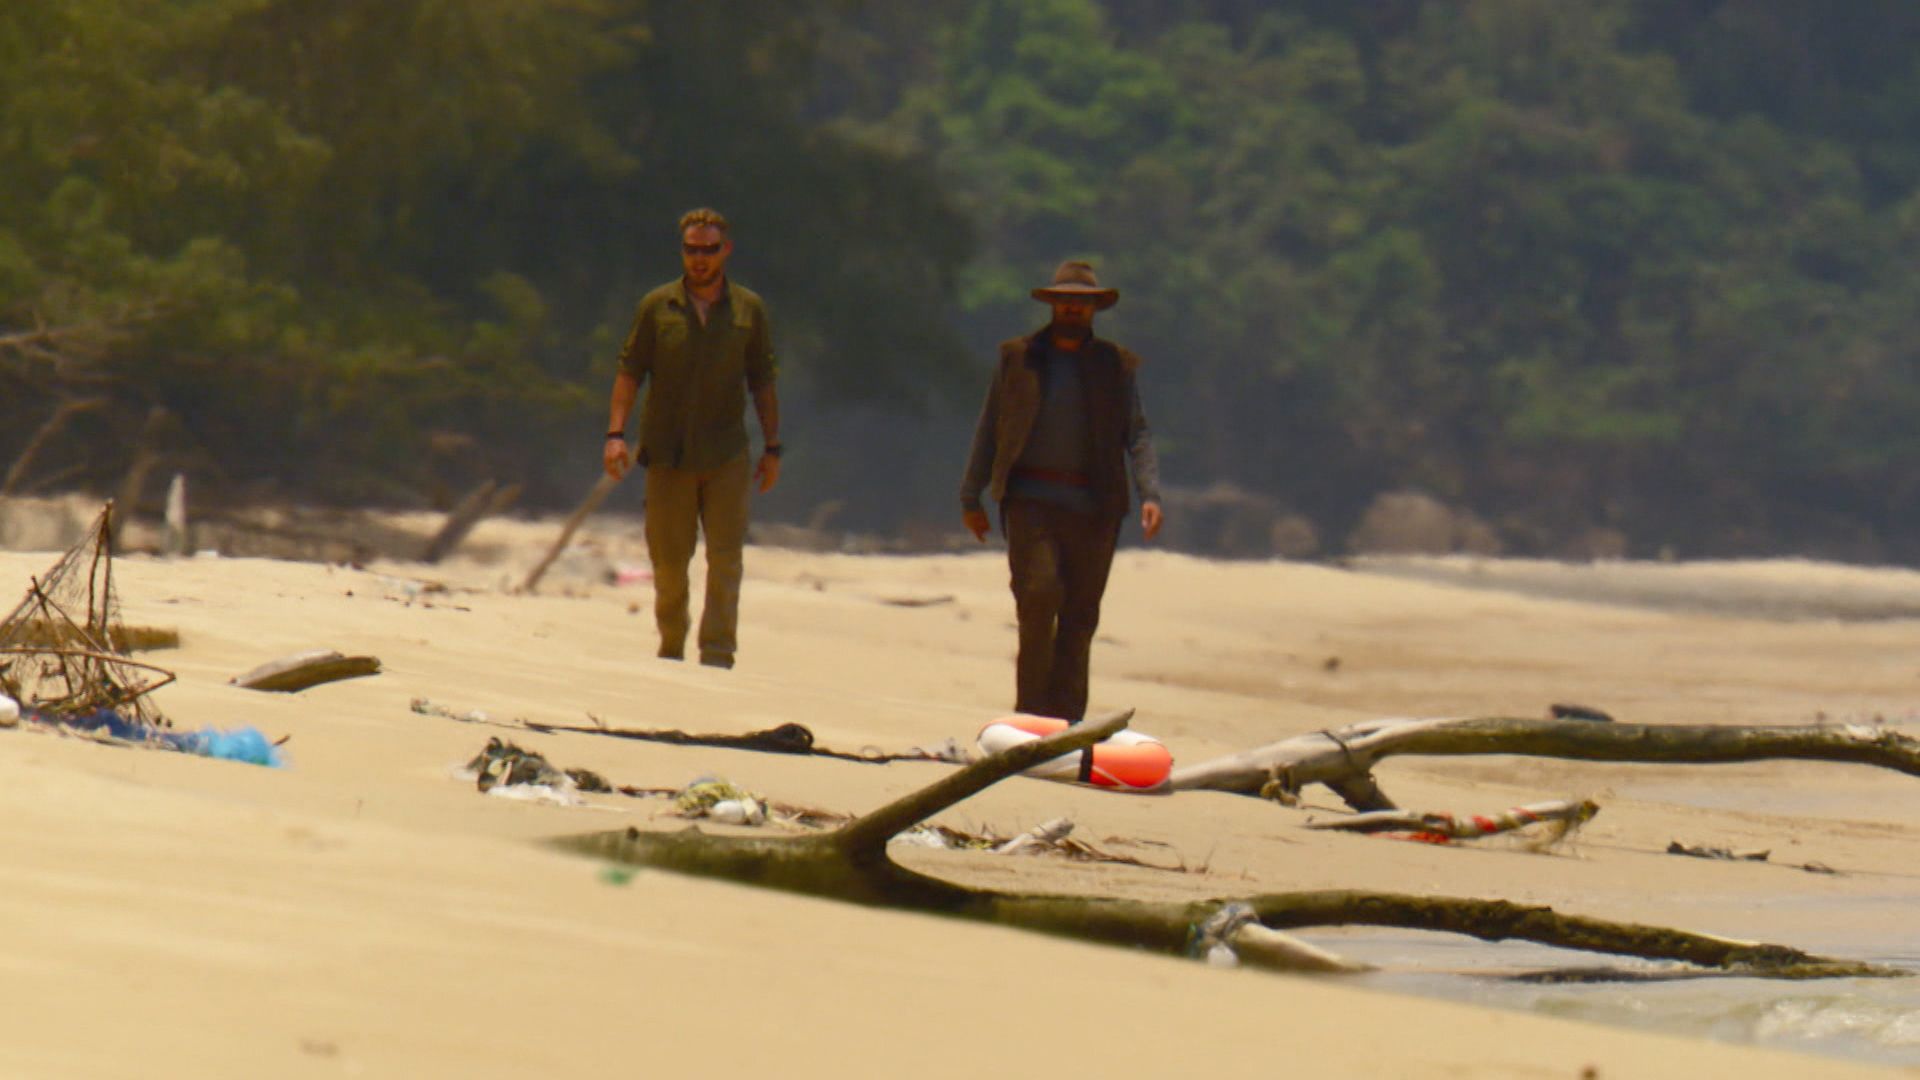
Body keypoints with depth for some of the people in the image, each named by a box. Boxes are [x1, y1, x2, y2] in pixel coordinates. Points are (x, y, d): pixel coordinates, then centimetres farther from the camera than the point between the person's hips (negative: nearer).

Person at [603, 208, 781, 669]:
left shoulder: (749, 309, 6)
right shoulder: (657, 307, 3)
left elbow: (763, 384, 10)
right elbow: (630, 372, 2)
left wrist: (772, 448, 7)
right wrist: (616, 433, -9)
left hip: (726, 457, 0)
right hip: (668, 454, 0)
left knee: (726, 560, -8)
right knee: (668, 561, 6)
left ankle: (717, 657, -9)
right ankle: (671, 651, 23)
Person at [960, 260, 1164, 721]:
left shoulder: (1115, 365, 11)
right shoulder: (1018, 358, 10)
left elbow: (1137, 435, 6)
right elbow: (989, 429, 13)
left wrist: (1150, 494, -9)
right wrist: (971, 497, 11)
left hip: (1093, 507, 2)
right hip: (1030, 500, -2)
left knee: (1080, 616, 1)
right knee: (1039, 591, -19)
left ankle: (1066, 722, 7)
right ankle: (1031, 712, -9)